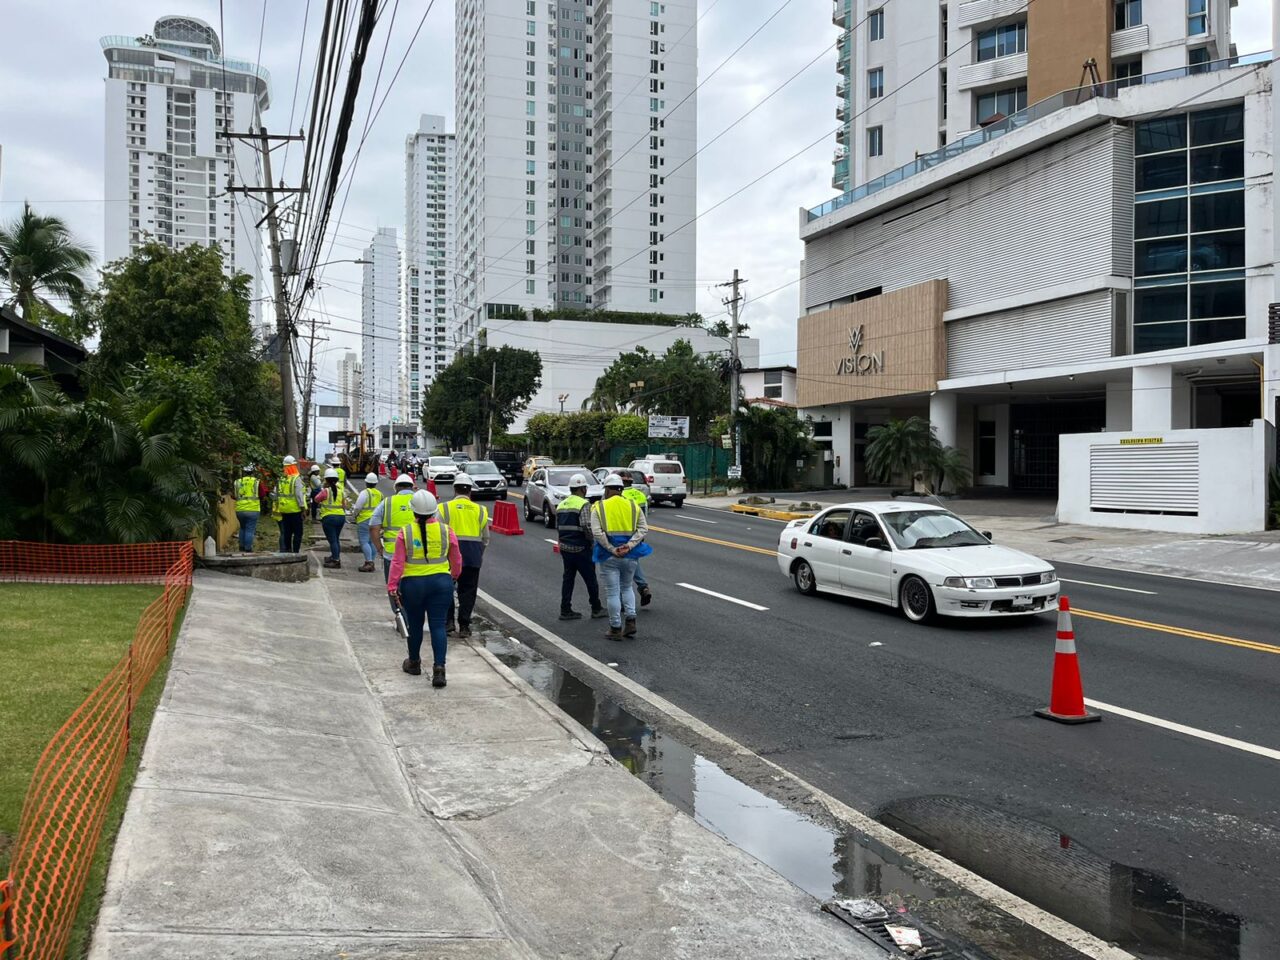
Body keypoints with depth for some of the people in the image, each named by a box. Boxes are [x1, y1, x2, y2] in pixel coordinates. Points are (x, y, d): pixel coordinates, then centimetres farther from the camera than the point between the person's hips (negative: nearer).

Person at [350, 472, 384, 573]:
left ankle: (368, 562, -14)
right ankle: (371, 562, 14)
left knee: (364, 541, -6)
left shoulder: (365, 493, -12)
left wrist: (353, 516, 8)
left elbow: (357, 507, -11)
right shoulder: (379, 494, 9)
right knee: (373, 541, 11)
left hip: (365, 520, -7)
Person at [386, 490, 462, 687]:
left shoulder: (405, 532, -8)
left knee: (415, 625, 15)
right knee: (438, 625, 1)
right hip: (441, 582, 1)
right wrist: (454, 575, 25)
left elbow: (398, 562, -9)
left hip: (413, 584, -1)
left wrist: (392, 585, -3)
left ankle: (414, 663, 32)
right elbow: (456, 559, 7)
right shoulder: (445, 531, -3)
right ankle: (439, 668, -9)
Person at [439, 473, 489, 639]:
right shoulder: (480, 510, 7)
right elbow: (485, 538, 11)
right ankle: (464, 626, 9)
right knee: (468, 591, 8)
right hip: (473, 557, 2)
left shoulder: (444, 508, -1)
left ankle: (448, 621, 6)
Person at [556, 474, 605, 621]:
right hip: (581, 549, -7)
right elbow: (586, 526, -26)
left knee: (568, 578, 13)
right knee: (591, 579, 6)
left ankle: (565, 610, 12)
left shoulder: (561, 505, 11)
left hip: (565, 547, 7)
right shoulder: (583, 504, -14)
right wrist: (592, 540, -12)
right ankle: (596, 609, 16)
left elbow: (557, 527, 13)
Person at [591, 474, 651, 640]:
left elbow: (597, 532, -15)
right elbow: (643, 529, -5)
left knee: (612, 593, 5)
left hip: (609, 557, -3)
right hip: (630, 556, 3)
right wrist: (629, 546, -12)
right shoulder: (633, 507, 6)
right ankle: (631, 621, 10)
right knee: (627, 588, 22)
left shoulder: (599, 508, -2)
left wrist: (612, 550, -14)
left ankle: (616, 628, 11)